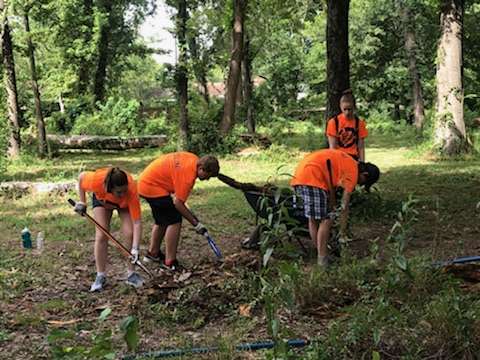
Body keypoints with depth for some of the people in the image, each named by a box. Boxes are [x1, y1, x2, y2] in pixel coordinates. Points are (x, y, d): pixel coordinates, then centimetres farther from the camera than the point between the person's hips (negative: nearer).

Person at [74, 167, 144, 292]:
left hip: (125, 203, -1)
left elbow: (137, 222, -42)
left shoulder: (132, 189, -44)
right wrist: (82, 202, -14)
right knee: (101, 236, -12)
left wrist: (135, 249, -48)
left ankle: (131, 274, 1)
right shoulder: (96, 180, -43)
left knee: (130, 234, -16)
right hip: (102, 198, 1)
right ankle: (100, 276, 0)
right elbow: (82, 176, -17)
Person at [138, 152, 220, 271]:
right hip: (153, 187, -10)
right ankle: (170, 262, -6)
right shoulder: (188, 175, -27)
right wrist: (196, 224, -15)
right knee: (174, 221, -10)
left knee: (161, 220, 22)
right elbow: (177, 203, -23)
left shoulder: (194, 159, -1)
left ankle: (153, 253, 36)